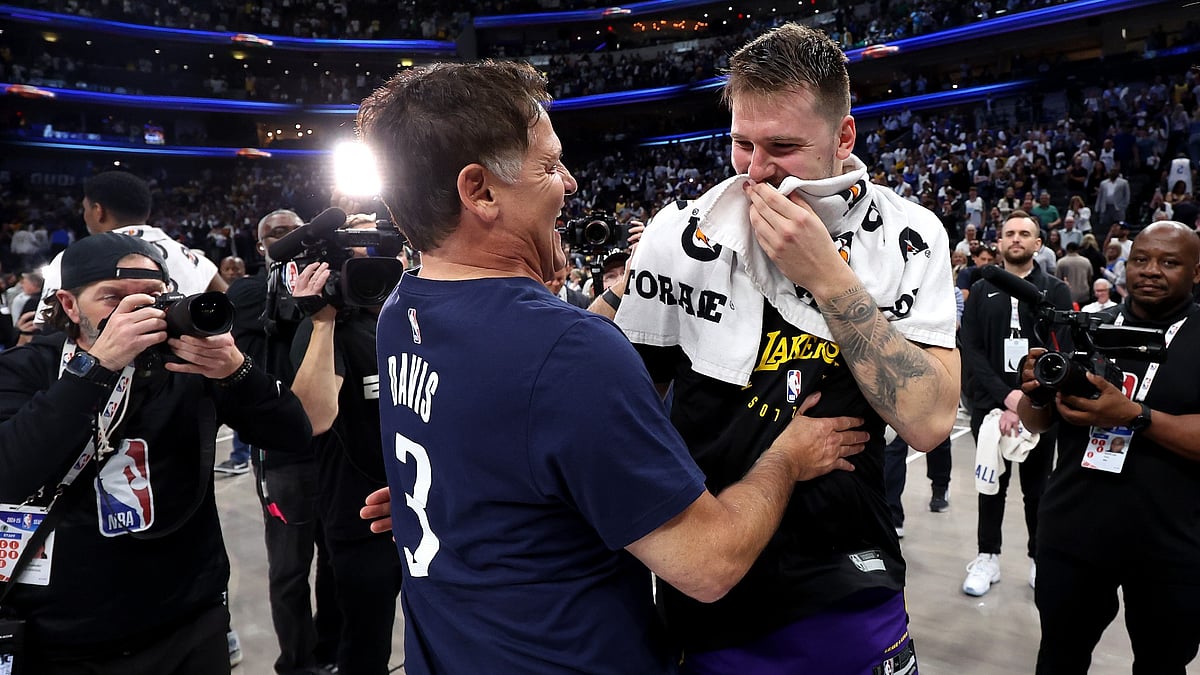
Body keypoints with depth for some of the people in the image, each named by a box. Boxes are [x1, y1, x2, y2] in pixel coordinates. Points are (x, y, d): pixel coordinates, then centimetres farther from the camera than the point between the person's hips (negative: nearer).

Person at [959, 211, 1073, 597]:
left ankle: (1041, 560, 23)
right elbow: (971, 351, -2)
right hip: (990, 404, 1)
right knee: (992, 485, 9)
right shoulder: (981, 291, 6)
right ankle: (988, 557, 21)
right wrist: (1005, 396, -15)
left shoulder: (1055, 291, 4)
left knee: (1037, 488, 9)